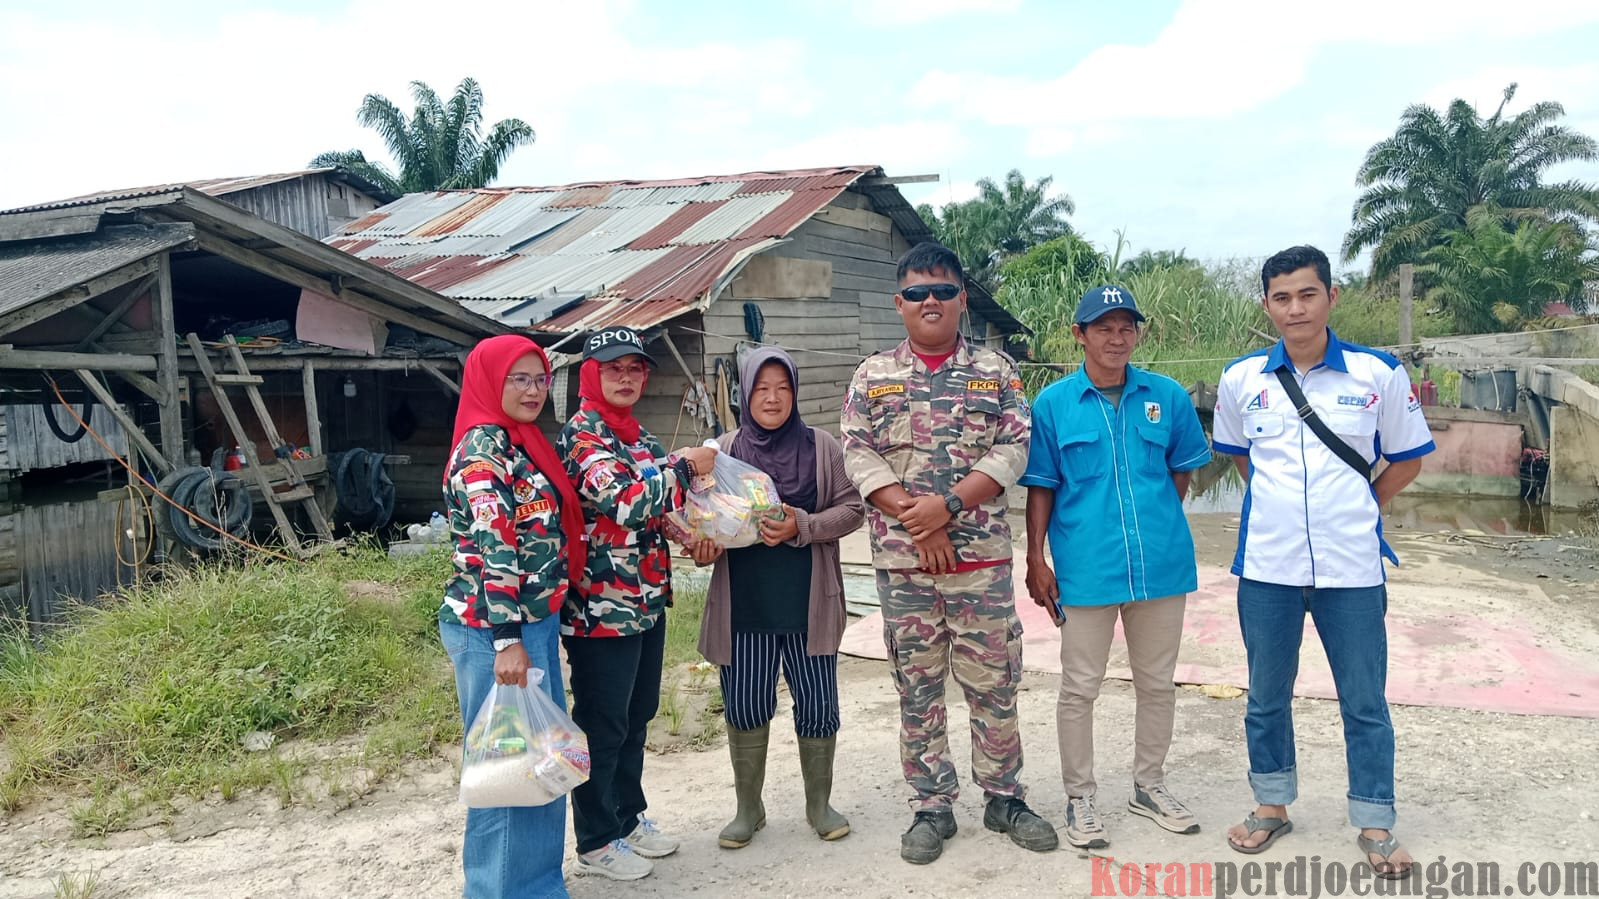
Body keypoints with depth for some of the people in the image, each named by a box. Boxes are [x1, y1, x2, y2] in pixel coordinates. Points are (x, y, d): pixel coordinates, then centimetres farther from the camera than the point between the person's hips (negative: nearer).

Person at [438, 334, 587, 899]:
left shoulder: (523, 443, 14)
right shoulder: (482, 449, -14)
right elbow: (490, 548, -22)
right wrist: (506, 639, -26)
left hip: (535, 620, 10)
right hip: (495, 627, -10)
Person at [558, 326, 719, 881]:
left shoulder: (638, 436, 12)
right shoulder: (580, 437, -15)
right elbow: (625, 501, -29)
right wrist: (684, 466, -17)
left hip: (647, 600, 9)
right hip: (601, 607, -9)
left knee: (637, 716, 19)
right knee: (602, 726, 4)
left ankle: (629, 817, 35)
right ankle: (595, 842, 19)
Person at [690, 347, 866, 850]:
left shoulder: (821, 446, 1)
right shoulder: (724, 451, 5)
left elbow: (851, 509, 0)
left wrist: (801, 527, -16)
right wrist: (703, 546, -12)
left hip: (808, 601, -1)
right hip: (743, 603, 1)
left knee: (817, 703, 6)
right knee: (744, 706, 8)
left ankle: (819, 804, 27)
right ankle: (748, 808, 27)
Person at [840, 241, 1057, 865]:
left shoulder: (995, 370, 5)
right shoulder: (873, 376, 5)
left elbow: (1012, 449, -4)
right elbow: (859, 454, -3)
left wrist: (949, 504, -17)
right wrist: (916, 522, -13)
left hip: (982, 557, 0)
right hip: (901, 561, 0)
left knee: (994, 683, 8)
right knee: (917, 688, 8)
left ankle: (1004, 797, 25)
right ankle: (932, 807, 22)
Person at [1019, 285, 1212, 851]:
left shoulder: (1167, 396, 2)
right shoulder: (1053, 404, -3)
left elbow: (1182, 471, 13)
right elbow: (1041, 487, 0)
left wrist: (1155, 521, 8)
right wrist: (1036, 560, -3)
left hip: (1161, 563, 3)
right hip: (1085, 566, -2)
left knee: (1157, 682, 16)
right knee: (1080, 688, 6)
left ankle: (1149, 786, 35)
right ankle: (1079, 798, 22)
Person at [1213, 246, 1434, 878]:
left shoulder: (1379, 373, -5)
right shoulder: (1241, 378, 1)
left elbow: (1406, 459, 8)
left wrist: (1358, 510, 4)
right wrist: (1278, 501, 10)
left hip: (1351, 567, -1)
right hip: (1266, 566, 2)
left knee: (1365, 701, 7)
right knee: (1267, 695, 13)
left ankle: (1375, 824, 23)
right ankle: (1272, 805, 31)